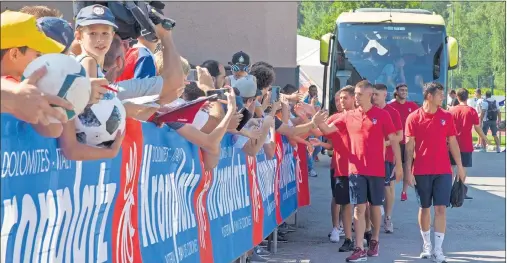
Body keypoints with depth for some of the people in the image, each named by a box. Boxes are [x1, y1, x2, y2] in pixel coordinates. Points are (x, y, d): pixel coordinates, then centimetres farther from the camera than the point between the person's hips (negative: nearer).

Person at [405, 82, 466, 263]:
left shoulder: (447, 117, 3)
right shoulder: (414, 118, -3)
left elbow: (453, 143, 8)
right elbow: (409, 146, -2)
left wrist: (460, 167, 7)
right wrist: (408, 171, -7)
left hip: (443, 171, 1)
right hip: (421, 171, -1)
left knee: (440, 208, -5)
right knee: (424, 208, 9)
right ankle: (426, 245, 24)